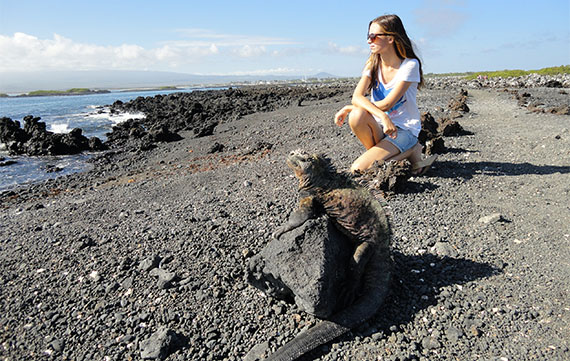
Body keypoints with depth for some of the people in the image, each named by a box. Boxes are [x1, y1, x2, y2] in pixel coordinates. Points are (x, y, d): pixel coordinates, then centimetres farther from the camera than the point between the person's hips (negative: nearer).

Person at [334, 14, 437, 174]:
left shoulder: (409, 65, -11)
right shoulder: (372, 64, 4)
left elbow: (387, 104, -18)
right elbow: (357, 97, -14)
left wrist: (349, 108, -14)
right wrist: (382, 116, -31)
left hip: (405, 130, -4)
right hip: (379, 126, 5)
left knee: (358, 169, -22)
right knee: (356, 116, -31)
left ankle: (408, 153, -1)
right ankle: (381, 153, -7)